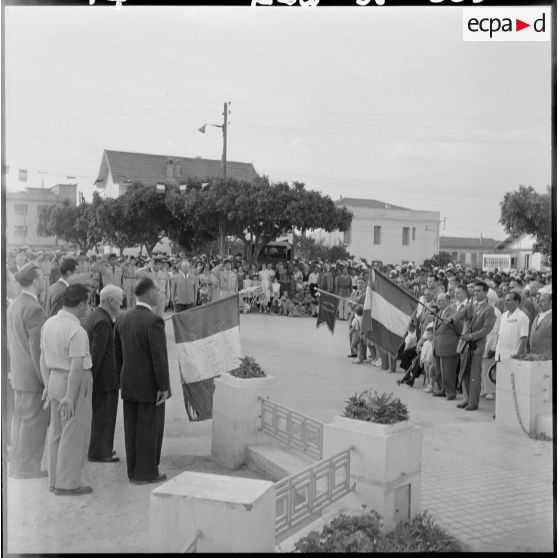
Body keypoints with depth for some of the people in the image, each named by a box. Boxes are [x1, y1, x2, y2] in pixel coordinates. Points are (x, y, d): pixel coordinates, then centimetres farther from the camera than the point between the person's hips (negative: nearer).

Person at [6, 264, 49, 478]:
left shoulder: (13, 306, 11)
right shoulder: (34, 309, -19)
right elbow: (37, 348, -21)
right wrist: (45, 378, -18)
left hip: (18, 373, 10)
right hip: (32, 375, -10)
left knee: (20, 418, 16)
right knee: (34, 420, -1)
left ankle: (17, 464, 25)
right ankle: (27, 467, 5)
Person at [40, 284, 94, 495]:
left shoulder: (49, 323, 5)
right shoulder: (77, 331, -21)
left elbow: (44, 359, 11)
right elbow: (77, 367, -23)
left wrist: (48, 386, 19)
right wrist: (69, 398, -20)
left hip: (55, 379, 9)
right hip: (75, 383, -8)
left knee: (57, 432, 16)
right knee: (75, 434, 1)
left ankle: (55, 480, 25)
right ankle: (67, 483, 8)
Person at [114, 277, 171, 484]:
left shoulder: (122, 318, 3)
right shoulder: (154, 321, -19)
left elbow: (117, 351, 10)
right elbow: (159, 357, -20)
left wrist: (123, 378, 19)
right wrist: (164, 387, -14)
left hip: (128, 384, 7)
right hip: (150, 385, -7)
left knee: (132, 428, 13)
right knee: (150, 429, 4)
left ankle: (133, 471, 22)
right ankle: (146, 472, 11)